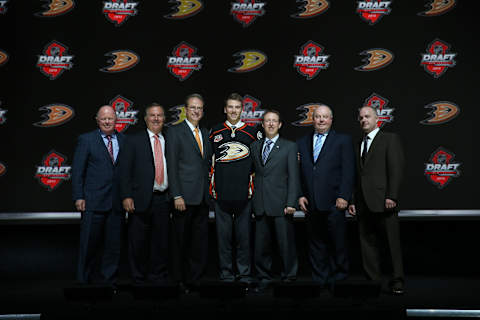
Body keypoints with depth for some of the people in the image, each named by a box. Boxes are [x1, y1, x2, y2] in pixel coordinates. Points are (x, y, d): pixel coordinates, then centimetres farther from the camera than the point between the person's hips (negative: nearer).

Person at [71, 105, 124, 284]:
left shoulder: (124, 140, 11)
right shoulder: (86, 140, 3)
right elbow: (77, 171, 0)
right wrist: (78, 197, -7)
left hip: (117, 202, 3)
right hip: (93, 202, -3)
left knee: (113, 244, 7)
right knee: (90, 244, 1)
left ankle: (108, 280, 18)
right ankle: (85, 280, 13)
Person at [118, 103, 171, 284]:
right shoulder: (133, 140, 4)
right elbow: (125, 171, -2)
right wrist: (126, 196, -12)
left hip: (163, 200, 3)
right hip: (141, 199, -2)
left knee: (161, 242, 7)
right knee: (138, 242, 3)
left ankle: (158, 277, 19)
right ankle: (138, 279, 15)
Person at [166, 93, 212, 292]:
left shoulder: (205, 133, 17)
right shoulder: (175, 132, -2)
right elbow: (172, 166, -8)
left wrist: (209, 191, 10)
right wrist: (177, 196, -14)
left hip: (203, 197, 6)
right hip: (185, 196, -5)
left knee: (201, 241, 6)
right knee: (182, 241, 2)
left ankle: (195, 279, 15)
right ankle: (183, 281, 13)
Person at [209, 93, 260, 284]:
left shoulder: (253, 132, 7)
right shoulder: (215, 132, 10)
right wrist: (211, 186, 14)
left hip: (244, 193, -1)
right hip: (221, 193, 1)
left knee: (244, 234, 4)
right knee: (223, 234, 4)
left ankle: (245, 273, 13)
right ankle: (226, 273, 13)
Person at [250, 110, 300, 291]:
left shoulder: (289, 147, 3)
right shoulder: (254, 146, 15)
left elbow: (293, 177, -3)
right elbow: (254, 172, 14)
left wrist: (291, 203, -11)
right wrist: (254, 198, 4)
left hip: (280, 204, -3)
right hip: (260, 205, 4)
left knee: (286, 243, -1)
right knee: (261, 245, 8)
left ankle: (289, 276, 13)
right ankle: (264, 278, 19)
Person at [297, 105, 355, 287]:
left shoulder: (343, 141, 5)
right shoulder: (302, 143, 15)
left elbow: (348, 171, -2)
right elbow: (298, 172, 14)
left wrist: (343, 196, -11)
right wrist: (300, 195, 3)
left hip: (333, 203, -3)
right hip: (310, 204, 4)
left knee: (337, 243, 0)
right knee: (316, 243, 9)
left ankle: (338, 277, 14)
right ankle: (319, 279, 17)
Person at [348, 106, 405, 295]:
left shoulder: (390, 139, 3)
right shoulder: (359, 145, 21)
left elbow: (396, 169, -6)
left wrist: (391, 196, -15)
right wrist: (352, 200, 12)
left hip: (383, 202, -6)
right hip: (363, 204, 6)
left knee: (392, 243, -4)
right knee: (367, 244, 7)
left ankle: (397, 281, 3)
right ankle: (373, 281, 13)